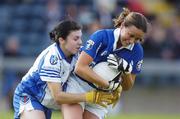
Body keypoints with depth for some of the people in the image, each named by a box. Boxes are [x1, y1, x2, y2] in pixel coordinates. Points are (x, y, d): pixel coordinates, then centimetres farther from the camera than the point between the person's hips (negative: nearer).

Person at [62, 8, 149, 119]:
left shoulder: (137, 51, -5)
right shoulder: (102, 36, -18)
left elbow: (127, 87, 3)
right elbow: (80, 68, -25)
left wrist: (126, 70, -19)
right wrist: (109, 85, -26)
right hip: (77, 86, -4)